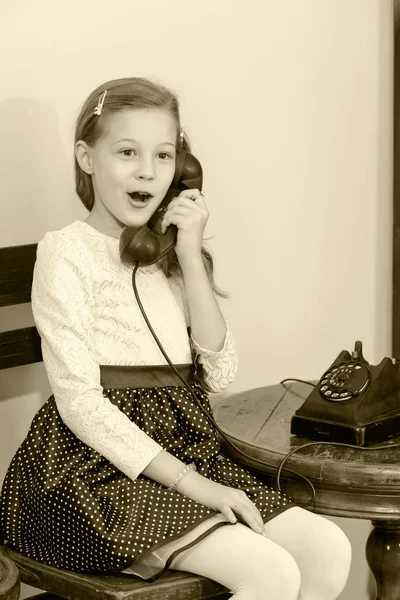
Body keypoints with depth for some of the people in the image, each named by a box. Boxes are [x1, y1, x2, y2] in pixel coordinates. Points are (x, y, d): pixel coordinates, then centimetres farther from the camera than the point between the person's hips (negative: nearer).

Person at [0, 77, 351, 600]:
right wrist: (187, 483, -18)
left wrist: (191, 257, -5)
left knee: (329, 549, -10)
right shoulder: (67, 253, -7)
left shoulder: (167, 254, 13)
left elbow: (219, 374, 2)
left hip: (183, 455, 7)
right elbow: (81, 404, -14)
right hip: (96, 469, -7)